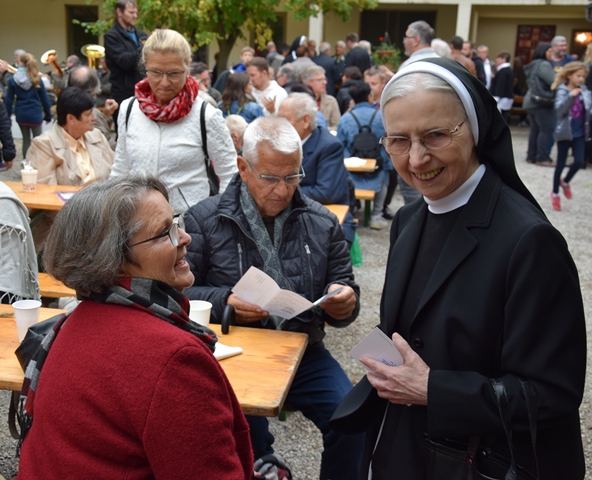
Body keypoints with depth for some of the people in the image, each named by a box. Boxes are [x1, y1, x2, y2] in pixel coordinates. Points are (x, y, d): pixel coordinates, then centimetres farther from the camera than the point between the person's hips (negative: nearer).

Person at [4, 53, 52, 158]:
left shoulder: (13, 79, -3)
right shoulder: (37, 79, -4)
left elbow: (9, 100, -2)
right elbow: (44, 99, -2)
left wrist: (7, 117, 5)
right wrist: (48, 115, 7)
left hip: (21, 114, 2)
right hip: (35, 114, -2)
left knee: (26, 139, 13)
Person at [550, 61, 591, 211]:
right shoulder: (562, 91, -11)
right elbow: (559, 109, -26)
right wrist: (571, 96, -38)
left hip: (579, 133, 4)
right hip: (565, 133, -4)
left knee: (580, 162, -3)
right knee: (561, 164, 5)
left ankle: (565, 182, 26)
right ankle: (555, 193, 20)